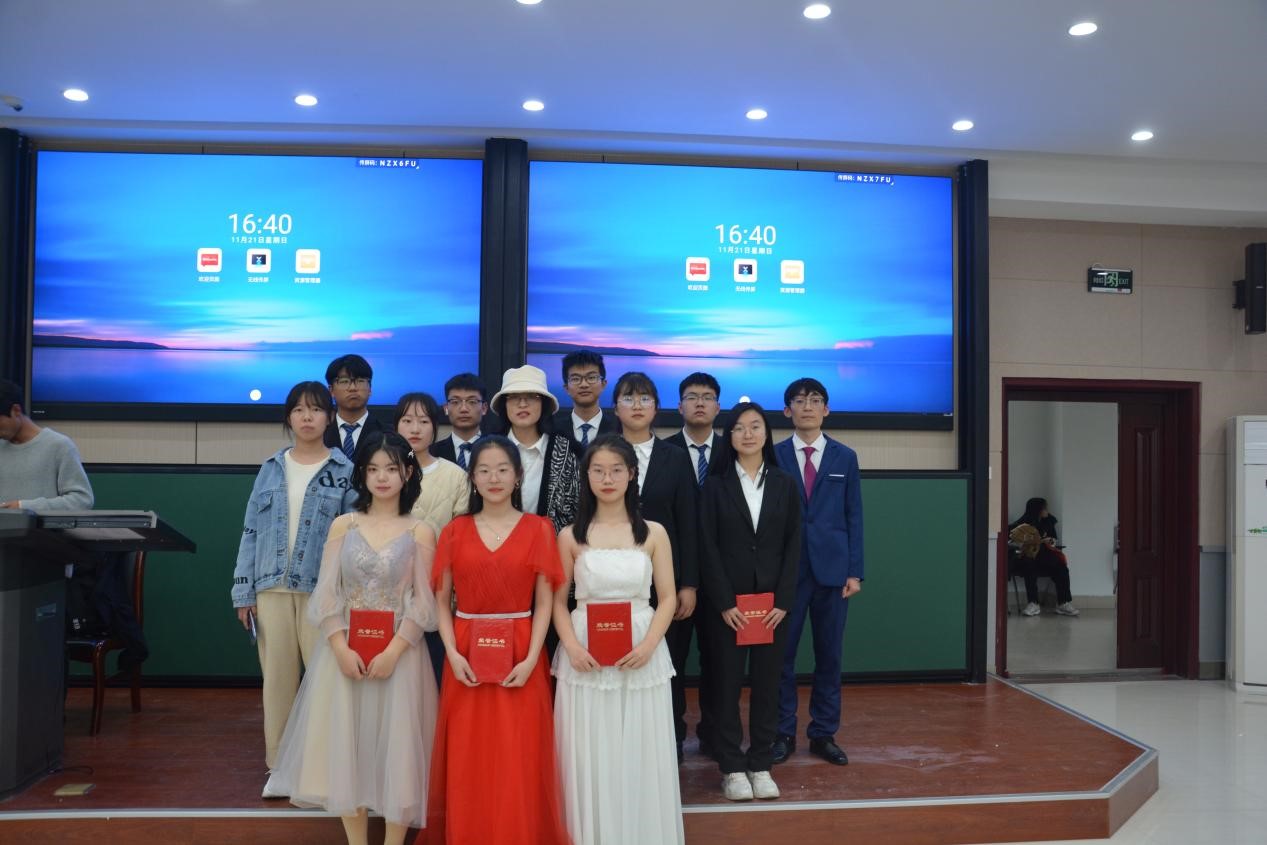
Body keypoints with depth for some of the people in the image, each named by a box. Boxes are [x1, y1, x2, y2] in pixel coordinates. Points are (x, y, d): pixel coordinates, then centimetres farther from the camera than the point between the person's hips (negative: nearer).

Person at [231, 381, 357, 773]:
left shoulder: (344, 471, 1)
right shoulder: (271, 469, 9)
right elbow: (251, 530, 9)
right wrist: (244, 592, 4)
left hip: (322, 590, -3)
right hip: (272, 588, 3)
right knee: (277, 677, 9)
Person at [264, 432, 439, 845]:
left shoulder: (420, 532, 0)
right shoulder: (343, 525, 5)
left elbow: (423, 602, -5)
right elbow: (326, 594, 0)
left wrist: (393, 651, -16)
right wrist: (341, 648, -13)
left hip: (398, 653, -2)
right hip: (345, 652, 2)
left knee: (396, 746, 3)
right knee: (346, 745, 7)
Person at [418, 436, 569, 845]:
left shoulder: (538, 529, 1)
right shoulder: (455, 531, 5)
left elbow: (545, 602, -2)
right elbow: (441, 600, 4)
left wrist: (531, 659, -11)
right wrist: (452, 654, -9)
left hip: (520, 657, -1)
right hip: (467, 656, 1)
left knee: (519, 759, 3)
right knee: (467, 759, 6)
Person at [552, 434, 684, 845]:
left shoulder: (654, 533, 3)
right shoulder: (570, 537, 3)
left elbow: (668, 598, 2)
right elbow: (558, 601, 4)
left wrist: (649, 644, -13)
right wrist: (571, 646, -13)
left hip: (641, 654, 0)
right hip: (585, 656, 0)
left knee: (641, 755, 5)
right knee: (589, 757, 5)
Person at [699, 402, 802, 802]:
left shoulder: (784, 484, 7)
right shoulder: (715, 485, 1)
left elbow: (793, 545, 3)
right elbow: (708, 547, -4)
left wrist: (783, 601, -6)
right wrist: (725, 603, -11)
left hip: (772, 601, 2)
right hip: (726, 603, -2)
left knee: (767, 683, 6)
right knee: (727, 684, 3)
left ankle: (761, 765, 17)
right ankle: (732, 768, 13)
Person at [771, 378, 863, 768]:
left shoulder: (845, 457, 8)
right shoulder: (773, 456, 3)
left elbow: (854, 516, 7)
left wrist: (855, 571, 0)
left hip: (832, 568, 2)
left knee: (829, 654, 7)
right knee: (782, 653, 3)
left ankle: (824, 733, 20)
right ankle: (783, 733, 17)